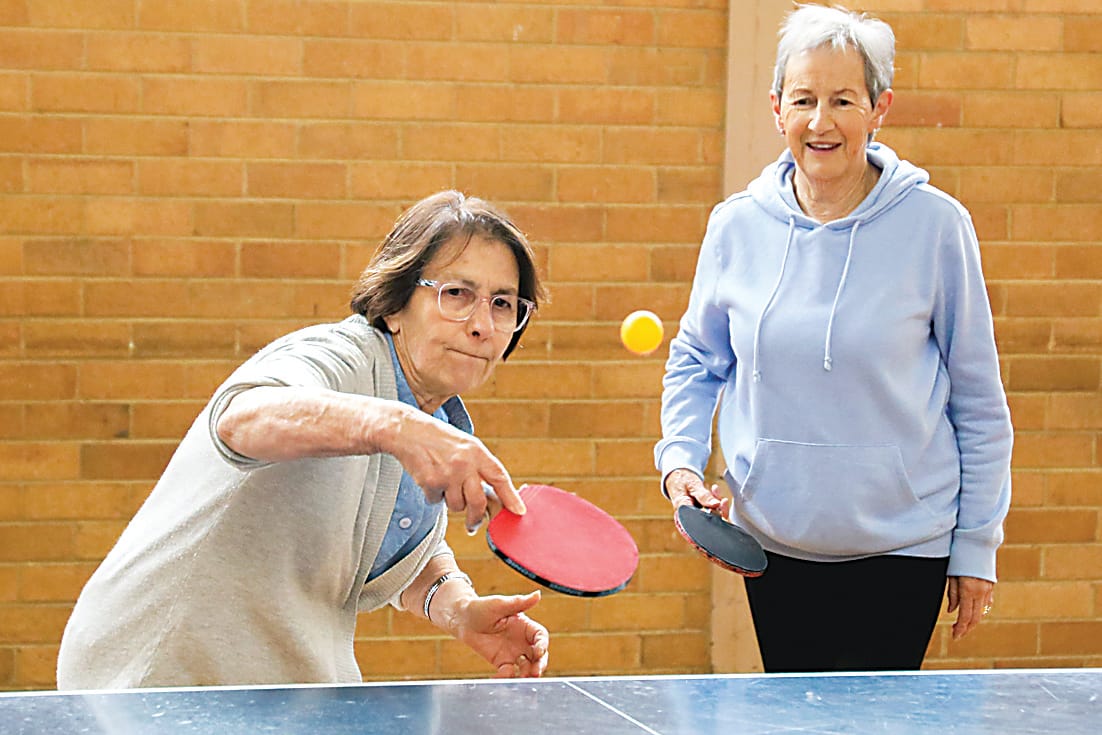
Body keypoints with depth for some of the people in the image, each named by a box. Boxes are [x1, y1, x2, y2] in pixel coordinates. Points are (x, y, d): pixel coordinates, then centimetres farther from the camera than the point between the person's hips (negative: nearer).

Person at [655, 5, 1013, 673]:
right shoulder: (737, 226, -1)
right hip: (772, 542, 3)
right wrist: (680, 462, -4)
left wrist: (977, 545, -1)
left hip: (900, 548, -3)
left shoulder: (935, 224, -8)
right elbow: (695, 362, 13)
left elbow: (978, 397, -2)